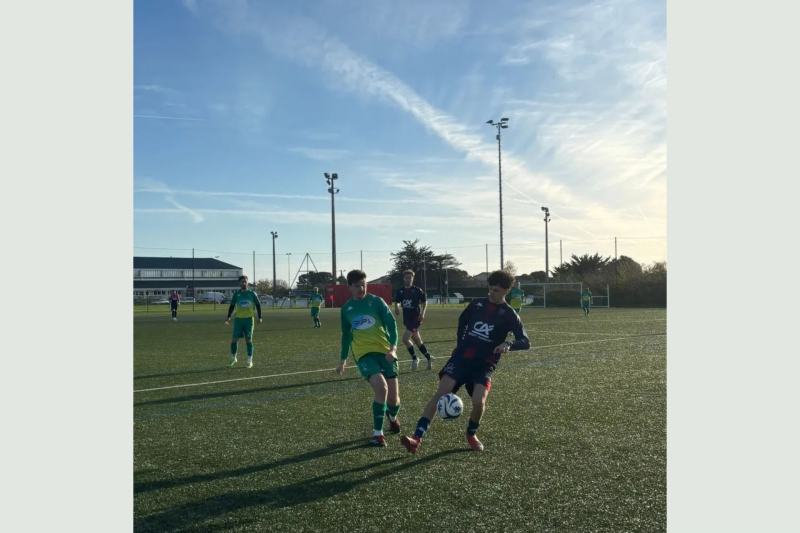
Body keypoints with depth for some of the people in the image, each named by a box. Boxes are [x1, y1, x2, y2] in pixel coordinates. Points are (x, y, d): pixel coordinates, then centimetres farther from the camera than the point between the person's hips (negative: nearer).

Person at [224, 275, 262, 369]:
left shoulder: (252, 293, 2)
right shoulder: (236, 294, 4)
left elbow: (258, 305, 6)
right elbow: (232, 306, 9)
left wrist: (259, 317, -1)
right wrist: (228, 317, -1)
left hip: (249, 319, -1)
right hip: (238, 319, 1)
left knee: (248, 339, -2)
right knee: (234, 339, -1)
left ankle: (250, 361, 7)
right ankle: (233, 358, 20)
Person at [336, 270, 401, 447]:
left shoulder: (376, 301, 1)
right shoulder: (346, 308, 9)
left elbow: (391, 324, -4)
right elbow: (346, 335, 20)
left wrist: (393, 348, -20)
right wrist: (343, 360, 23)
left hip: (385, 351, 0)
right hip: (364, 354, 0)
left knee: (393, 397, 0)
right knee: (381, 388, -26)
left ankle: (392, 416, 40)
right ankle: (378, 433, -10)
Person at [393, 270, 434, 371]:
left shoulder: (417, 290, -8)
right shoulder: (400, 291, 3)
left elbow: (425, 301, 2)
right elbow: (397, 302, 15)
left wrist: (422, 313, -10)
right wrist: (396, 308, -6)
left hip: (415, 318, -6)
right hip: (407, 319, 6)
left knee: (405, 338, -18)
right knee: (417, 340, 15)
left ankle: (414, 359, 1)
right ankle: (429, 358, 33)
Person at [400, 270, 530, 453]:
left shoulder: (509, 315, -2)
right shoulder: (477, 304, 7)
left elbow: (525, 342, -8)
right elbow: (462, 321, 25)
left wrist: (509, 345, -28)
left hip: (485, 364, -2)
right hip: (462, 356, 2)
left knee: (479, 401, -22)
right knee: (441, 392, -16)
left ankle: (471, 434, 13)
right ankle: (417, 438, -18)